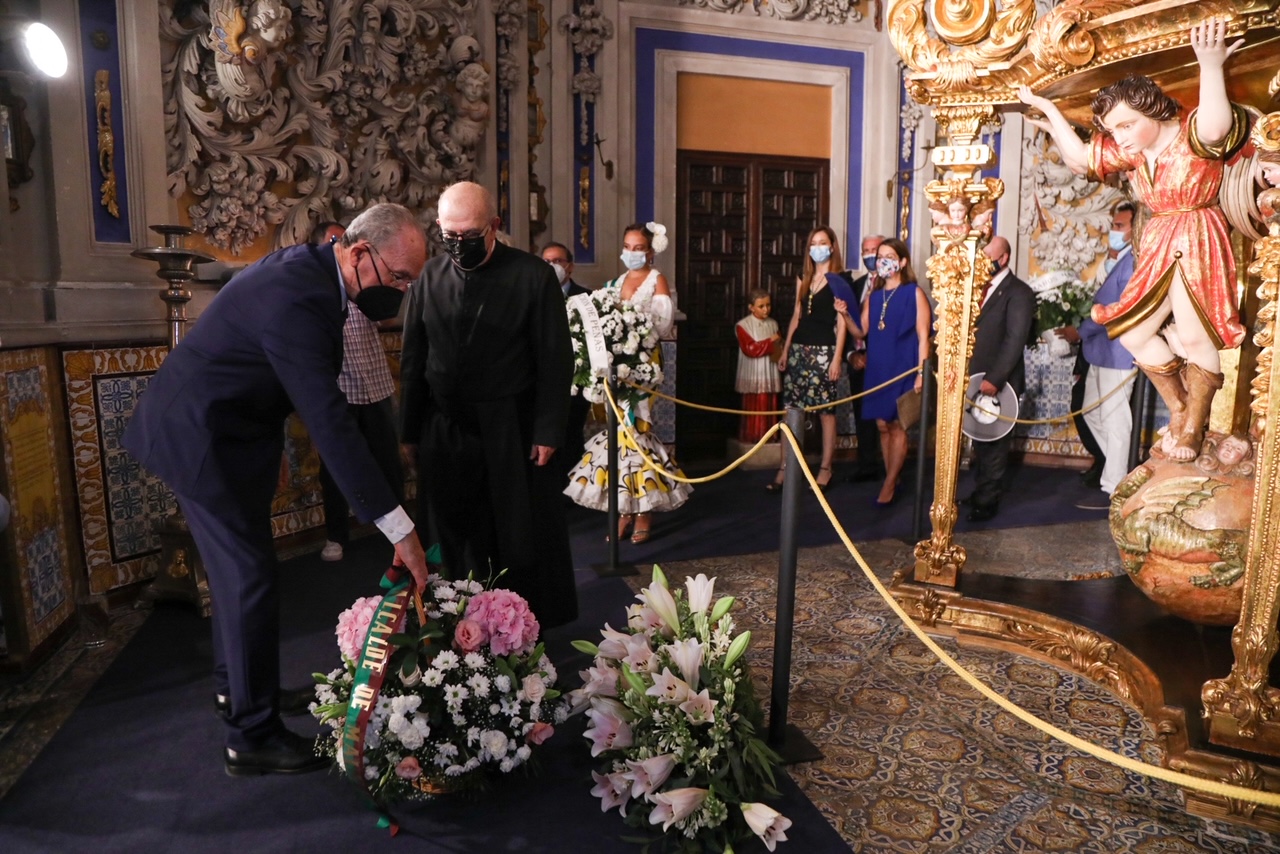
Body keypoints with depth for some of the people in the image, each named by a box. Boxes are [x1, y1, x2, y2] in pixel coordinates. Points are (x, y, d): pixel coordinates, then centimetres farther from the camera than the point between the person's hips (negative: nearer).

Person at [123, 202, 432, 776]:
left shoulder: (307, 266, -2)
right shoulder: (297, 301, -32)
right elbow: (329, 423, -37)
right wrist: (399, 528, -36)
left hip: (219, 427, 10)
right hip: (202, 438, -10)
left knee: (237, 564, 21)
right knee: (252, 576, -5)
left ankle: (234, 684, 40)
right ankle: (252, 736, 7)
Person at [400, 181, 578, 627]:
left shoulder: (533, 275, -6)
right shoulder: (429, 277, 3)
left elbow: (555, 360, -5)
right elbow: (413, 359, 7)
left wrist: (548, 432, -8)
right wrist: (410, 431, 8)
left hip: (513, 433, -2)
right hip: (445, 433, 3)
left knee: (522, 541, 8)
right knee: (457, 540, 11)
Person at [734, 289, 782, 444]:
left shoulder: (773, 324, 11)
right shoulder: (743, 325, -7)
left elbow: (779, 346, 17)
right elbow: (750, 349, -16)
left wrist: (780, 347, -6)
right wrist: (770, 342, -13)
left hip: (770, 374, 5)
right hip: (752, 375, -5)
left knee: (771, 407, 7)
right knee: (753, 408, -2)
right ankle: (750, 437, 7)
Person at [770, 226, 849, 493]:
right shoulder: (803, 278, 15)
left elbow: (842, 322, -6)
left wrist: (837, 358, -12)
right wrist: (785, 350, 14)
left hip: (824, 351, -5)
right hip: (799, 348, 5)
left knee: (825, 410, 0)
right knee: (791, 408, 1)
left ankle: (825, 468, 8)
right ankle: (785, 467, 4)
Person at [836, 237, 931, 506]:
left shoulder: (914, 293, -4)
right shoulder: (872, 296, 11)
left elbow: (923, 336, -7)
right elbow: (861, 333, 7)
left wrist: (921, 373, -14)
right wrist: (844, 315, -11)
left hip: (902, 368, -5)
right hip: (877, 368, 5)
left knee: (898, 426, -2)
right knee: (882, 425, 7)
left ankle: (889, 484, 3)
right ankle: (892, 480, 18)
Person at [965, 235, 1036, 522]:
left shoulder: (1018, 292, -9)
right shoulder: (979, 288, 14)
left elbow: (1015, 341, -17)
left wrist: (994, 379, -24)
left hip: (999, 383, -6)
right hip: (975, 379, 7)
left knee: (993, 443, 4)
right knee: (980, 440, 14)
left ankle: (987, 500, 14)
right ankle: (980, 491, 24)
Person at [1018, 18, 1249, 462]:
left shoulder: (1192, 134, -15)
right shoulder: (1126, 150, 6)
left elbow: (1216, 128, -39)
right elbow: (1080, 159, 11)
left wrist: (1210, 67, -45)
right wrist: (1049, 110, 9)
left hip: (1198, 243, -7)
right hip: (1157, 247, 8)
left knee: (1194, 334, -13)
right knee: (1133, 332, 6)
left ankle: (1194, 426, 5)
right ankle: (1178, 407, 24)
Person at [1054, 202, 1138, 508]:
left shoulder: (1132, 263, -15)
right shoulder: (1117, 262, 17)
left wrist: (1080, 332, -13)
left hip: (1117, 354, -10)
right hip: (1101, 352, 10)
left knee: (1114, 420, -3)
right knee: (1092, 414, 18)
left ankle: (1114, 490, 6)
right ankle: (1116, 467, 32)